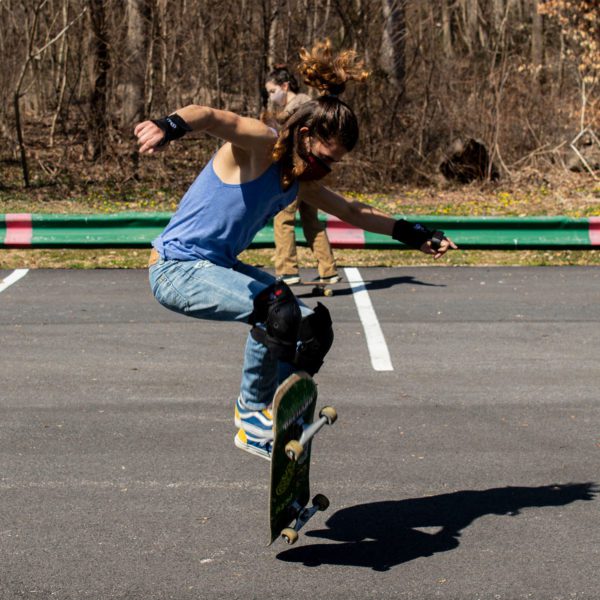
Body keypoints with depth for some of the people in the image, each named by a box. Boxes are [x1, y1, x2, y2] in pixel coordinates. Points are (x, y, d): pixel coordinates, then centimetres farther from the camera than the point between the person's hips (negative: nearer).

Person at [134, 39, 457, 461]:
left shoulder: (300, 183, 8)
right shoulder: (260, 144, -18)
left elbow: (353, 212, 22)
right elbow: (206, 116, -38)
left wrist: (415, 235, 19)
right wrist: (169, 127, -60)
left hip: (220, 267, 10)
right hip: (177, 269, -10)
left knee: (315, 326, 8)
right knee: (274, 306, -32)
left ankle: (281, 417, 19)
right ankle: (253, 414, -15)